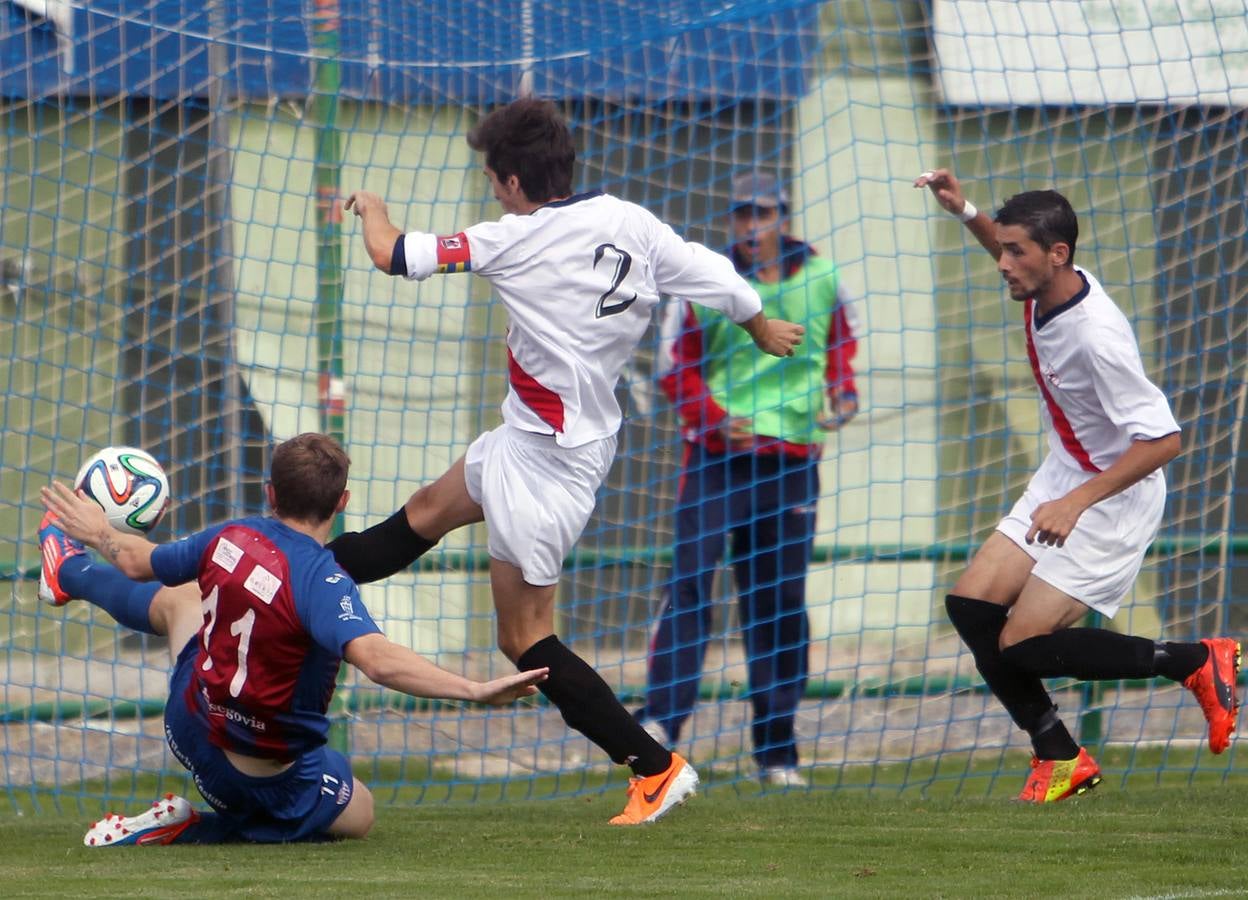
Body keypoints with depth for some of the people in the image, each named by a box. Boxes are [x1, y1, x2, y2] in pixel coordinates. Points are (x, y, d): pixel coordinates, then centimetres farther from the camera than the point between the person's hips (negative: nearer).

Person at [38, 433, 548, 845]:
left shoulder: (231, 539, -12)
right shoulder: (321, 582, -32)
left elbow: (138, 563, 7)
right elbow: (377, 659, -48)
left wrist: (101, 534, 30)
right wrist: (475, 691, -49)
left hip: (190, 722, 6)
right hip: (270, 771, -6)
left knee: (181, 599, 34)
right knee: (358, 815, 25)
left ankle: (70, 570, 66)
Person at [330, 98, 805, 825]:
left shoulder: (519, 241, -22)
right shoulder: (629, 222, -5)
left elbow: (393, 255, -15)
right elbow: (711, 275, 3)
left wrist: (373, 208, 8)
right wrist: (763, 327, 24)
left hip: (546, 458, -9)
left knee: (525, 638, -3)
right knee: (427, 513, 27)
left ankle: (655, 766, -3)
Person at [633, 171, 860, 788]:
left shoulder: (822, 279, 7)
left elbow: (842, 350, 19)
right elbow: (676, 366, 2)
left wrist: (842, 397, -1)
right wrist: (715, 417, -14)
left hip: (791, 458, 2)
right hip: (715, 454, -2)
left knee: (781, 602, 4)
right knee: (691, 577, -16)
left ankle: (777, 752, 9)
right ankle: (661, 719, -19)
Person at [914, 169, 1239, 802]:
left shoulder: (1097, 337, -30)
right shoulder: (1044, 288, -4)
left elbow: (1162, 439, -31)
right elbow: (1012, 257, 24)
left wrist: (1076, 502, -35)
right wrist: (965, 213, 10)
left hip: (1114, 500, -9)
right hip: (1061, 484, 9)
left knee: (1022, 646, -12)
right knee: (971, 606, 0)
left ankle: (1196, 662, 2)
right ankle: (1060, 759, 11)